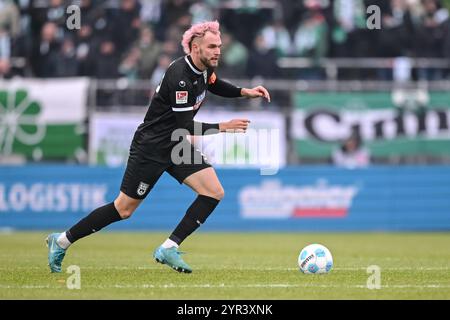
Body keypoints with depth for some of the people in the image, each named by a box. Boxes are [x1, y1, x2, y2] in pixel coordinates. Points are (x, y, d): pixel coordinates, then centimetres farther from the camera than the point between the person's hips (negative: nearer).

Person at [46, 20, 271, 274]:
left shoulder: (204, 68, -1)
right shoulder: (180, 76, -28)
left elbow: (214, 85, 25)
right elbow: (185, 127, -26)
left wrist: (244, 92, 10)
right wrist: (222, 127, -23)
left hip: (177, 146, 8)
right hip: (150, 147, -8)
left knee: (214, 193, -8)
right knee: (124, 210, 0)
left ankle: (169, 249, -5)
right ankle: (62, 241, 17)